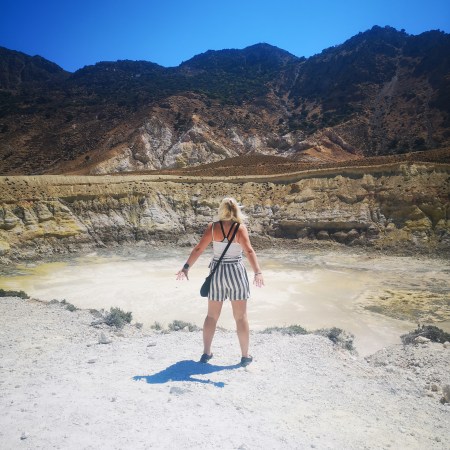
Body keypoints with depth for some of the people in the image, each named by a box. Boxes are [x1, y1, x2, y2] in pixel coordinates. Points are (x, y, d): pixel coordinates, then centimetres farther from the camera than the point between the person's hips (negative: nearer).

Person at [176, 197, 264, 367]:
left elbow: (198, 248, -5)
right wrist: (258, 272, -28)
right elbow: (249, 251, -23)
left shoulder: (213, 227, -3)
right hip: (235, 273, -2)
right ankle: (245, 356, 17)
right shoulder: (240, 228, -10)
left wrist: (186, 268, 1)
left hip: (217, 273, 2)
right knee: (241, 316, 9)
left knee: (212, 316, 15)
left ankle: (206, 353, 24)